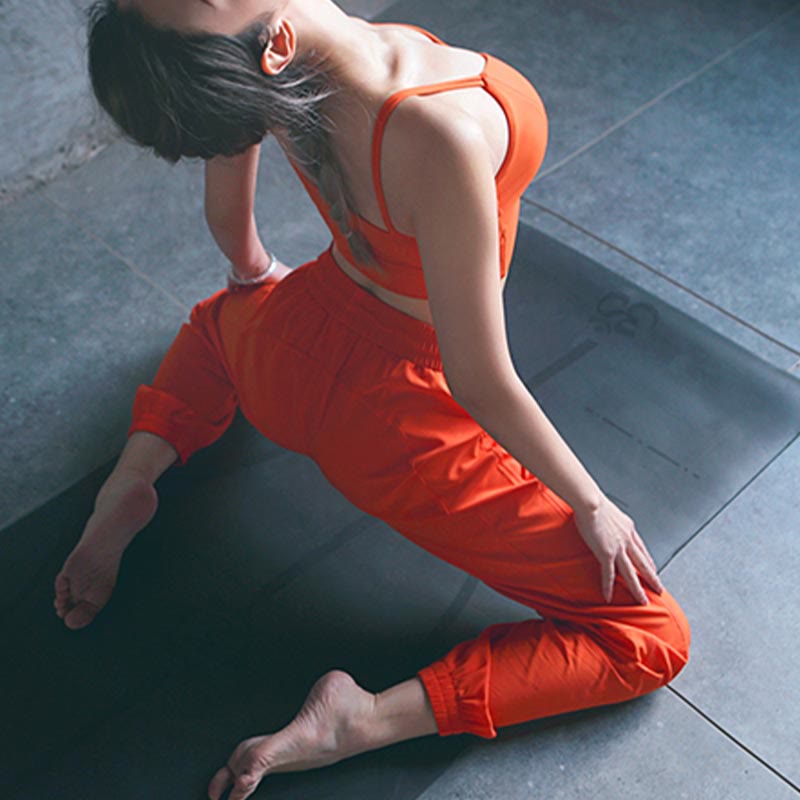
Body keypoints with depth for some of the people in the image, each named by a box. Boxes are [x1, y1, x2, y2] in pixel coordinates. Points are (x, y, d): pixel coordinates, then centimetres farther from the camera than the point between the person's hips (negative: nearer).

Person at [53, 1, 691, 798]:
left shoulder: (254, 78, -17)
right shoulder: (441, 134, -37)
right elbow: (480, 384, -27)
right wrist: (592, 506, -10)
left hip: (288, 350, 7)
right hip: (398, 417, -6)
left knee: (224, 317, 43)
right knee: (650, 639, 4)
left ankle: (134, 473, 12)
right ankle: (363, 721, -8)